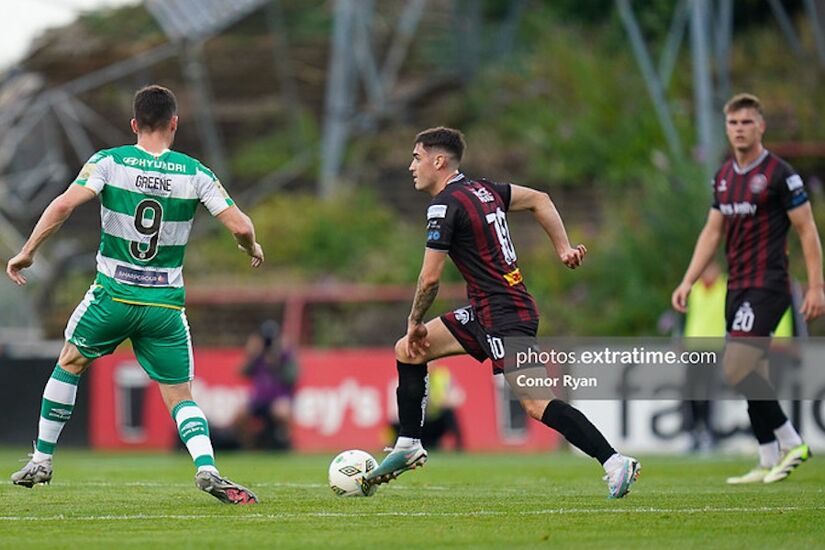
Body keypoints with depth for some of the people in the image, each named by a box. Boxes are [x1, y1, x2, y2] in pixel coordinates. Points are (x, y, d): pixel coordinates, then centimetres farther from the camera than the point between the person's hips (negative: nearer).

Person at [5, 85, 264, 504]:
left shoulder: (109, 162, -4)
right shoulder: (195, 174, -2)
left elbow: (65, 204, -17)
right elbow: (240, 226, -6)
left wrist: (27, 251, -8)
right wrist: (252, 249, 17)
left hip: (113, 294, 0)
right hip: (166, 303, 0)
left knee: (69, 364, 24)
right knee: (181, 397, 9)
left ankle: (41, 461, 26)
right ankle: (207, 469, -16)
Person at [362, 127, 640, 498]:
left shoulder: (445, 205, -14)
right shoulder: (482, 189, 13)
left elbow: (430, 277, -15)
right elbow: (539, 200, 23)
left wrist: (415, 322, 0)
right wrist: (563, 248, 20)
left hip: (504, 315, -10)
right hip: (486, 313, 10)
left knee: (536, 404, -16)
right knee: (407, 352, 14)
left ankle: (615, 463, -18)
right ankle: (408, 447, 20)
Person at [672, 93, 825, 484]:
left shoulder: (779, 174, -10)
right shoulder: (724, 176, 12)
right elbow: (712, 231, 17)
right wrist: (688, 282, 10)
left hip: (766, 287, -8)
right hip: (737, 288, 8)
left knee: (735, 368, -17)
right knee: (751, 376, 7)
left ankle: (790, 441, -6)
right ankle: (769, 462, 12)